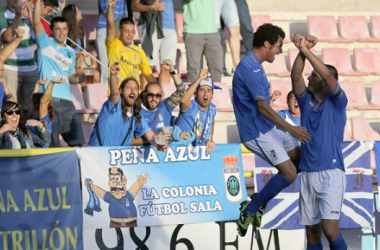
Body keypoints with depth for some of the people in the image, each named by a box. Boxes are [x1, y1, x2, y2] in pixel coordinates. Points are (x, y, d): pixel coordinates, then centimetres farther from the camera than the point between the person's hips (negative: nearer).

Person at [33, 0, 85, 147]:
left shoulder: (71, 52, 20)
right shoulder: (46, 44, 6)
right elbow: (36, 22, -7)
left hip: (66, 101, 5)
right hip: (48, 99, -5)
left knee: (77, 141, 2)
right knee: (52, 142, -9)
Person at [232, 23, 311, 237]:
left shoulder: (254, 65, 12)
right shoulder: (250, 69, -22)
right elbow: (263, 107, -25)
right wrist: (291, 129, -22)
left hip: (267, 129, 11)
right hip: (257, 133, -11)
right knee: (289, 173, -14)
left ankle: (259, 200, 17)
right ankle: (250, 209, -2)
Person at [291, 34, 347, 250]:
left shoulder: (337, 102, 1)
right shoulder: (306, 101, 14)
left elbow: (327, 75, -16)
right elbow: (295, 77, -3)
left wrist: (307, 51, -18)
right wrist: (301, 51, -16)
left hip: (331, 173, -5)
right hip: (308, 174, 5)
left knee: (330, 229, -18)